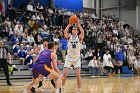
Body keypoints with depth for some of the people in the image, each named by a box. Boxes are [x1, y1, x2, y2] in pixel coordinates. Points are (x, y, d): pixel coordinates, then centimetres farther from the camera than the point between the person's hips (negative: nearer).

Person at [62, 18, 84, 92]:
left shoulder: (79, 37, -1)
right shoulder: (69, 37, 1)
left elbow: (82, 32, -22)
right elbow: (65, 32, -19)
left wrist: (78, 24, -15)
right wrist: (69, 24, -15)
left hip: (77, 58, -1)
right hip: (69, 58, 1)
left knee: (78, 74, -9)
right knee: (64, 73, -5)